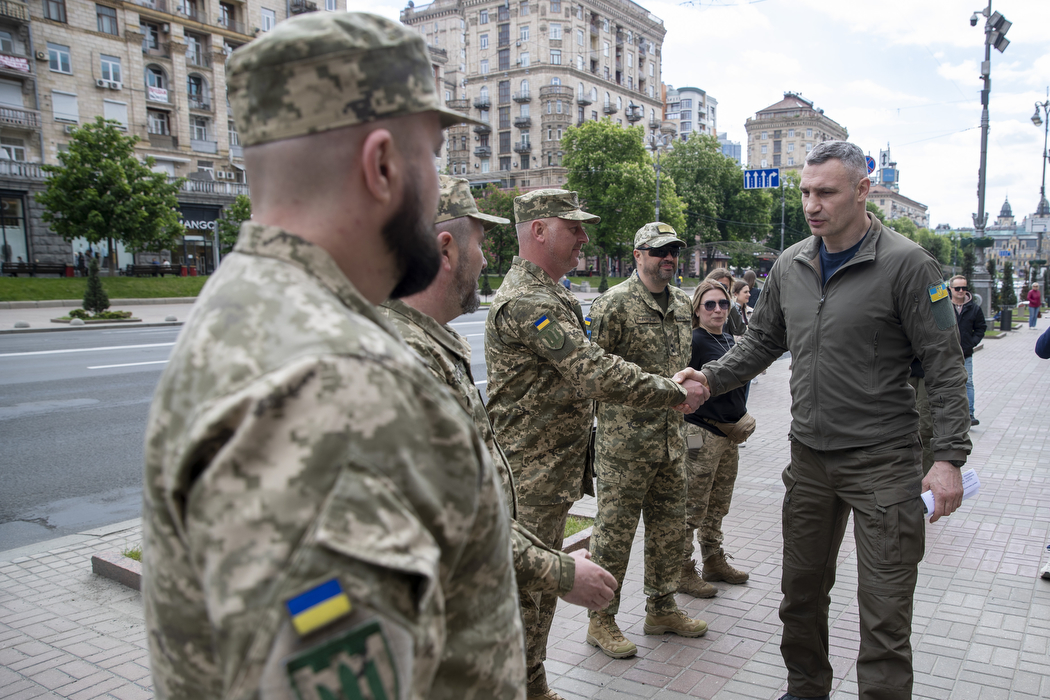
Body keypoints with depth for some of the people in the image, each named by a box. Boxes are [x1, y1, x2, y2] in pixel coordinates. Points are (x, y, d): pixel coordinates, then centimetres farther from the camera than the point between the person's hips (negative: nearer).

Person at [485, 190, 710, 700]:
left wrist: (670, 382, 6)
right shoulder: (526, 300, -19)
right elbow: (596, 373, -25)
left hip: (552, 471, 11)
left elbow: (583, 371, 16)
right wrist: (676, 394, -15)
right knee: (526, 586, 0)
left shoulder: (546, 294, 17)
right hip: (531, 475, -11)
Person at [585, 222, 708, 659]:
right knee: (615, 530, 2)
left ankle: (661, 609, 33)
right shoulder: (615, 304, -11)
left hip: (671, 438, 8)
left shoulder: (681, 303, 12)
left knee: (669, 527, 16)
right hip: (624, 442, -7)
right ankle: (601, 620, 16)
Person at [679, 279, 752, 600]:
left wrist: (741, 418, 17)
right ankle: (682, 571, 10)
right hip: (702, 433, -8)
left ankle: (714, 562, 32)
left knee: (718, 505, 18)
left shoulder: (729, 340, 13)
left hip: (729, 434, 9)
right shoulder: (694, 341, -13)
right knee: (692, 508, -1)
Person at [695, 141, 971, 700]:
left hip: (882, 462, -5)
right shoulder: (790, 266, 6)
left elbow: (944, 366, -10)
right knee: (801, 590, 17)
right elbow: (761, 343, 15)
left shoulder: (905, 264, -10)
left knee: (884, 610, 1)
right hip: (809, 455, 6)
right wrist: (708, 380, 1)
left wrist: (949, 457, -16)